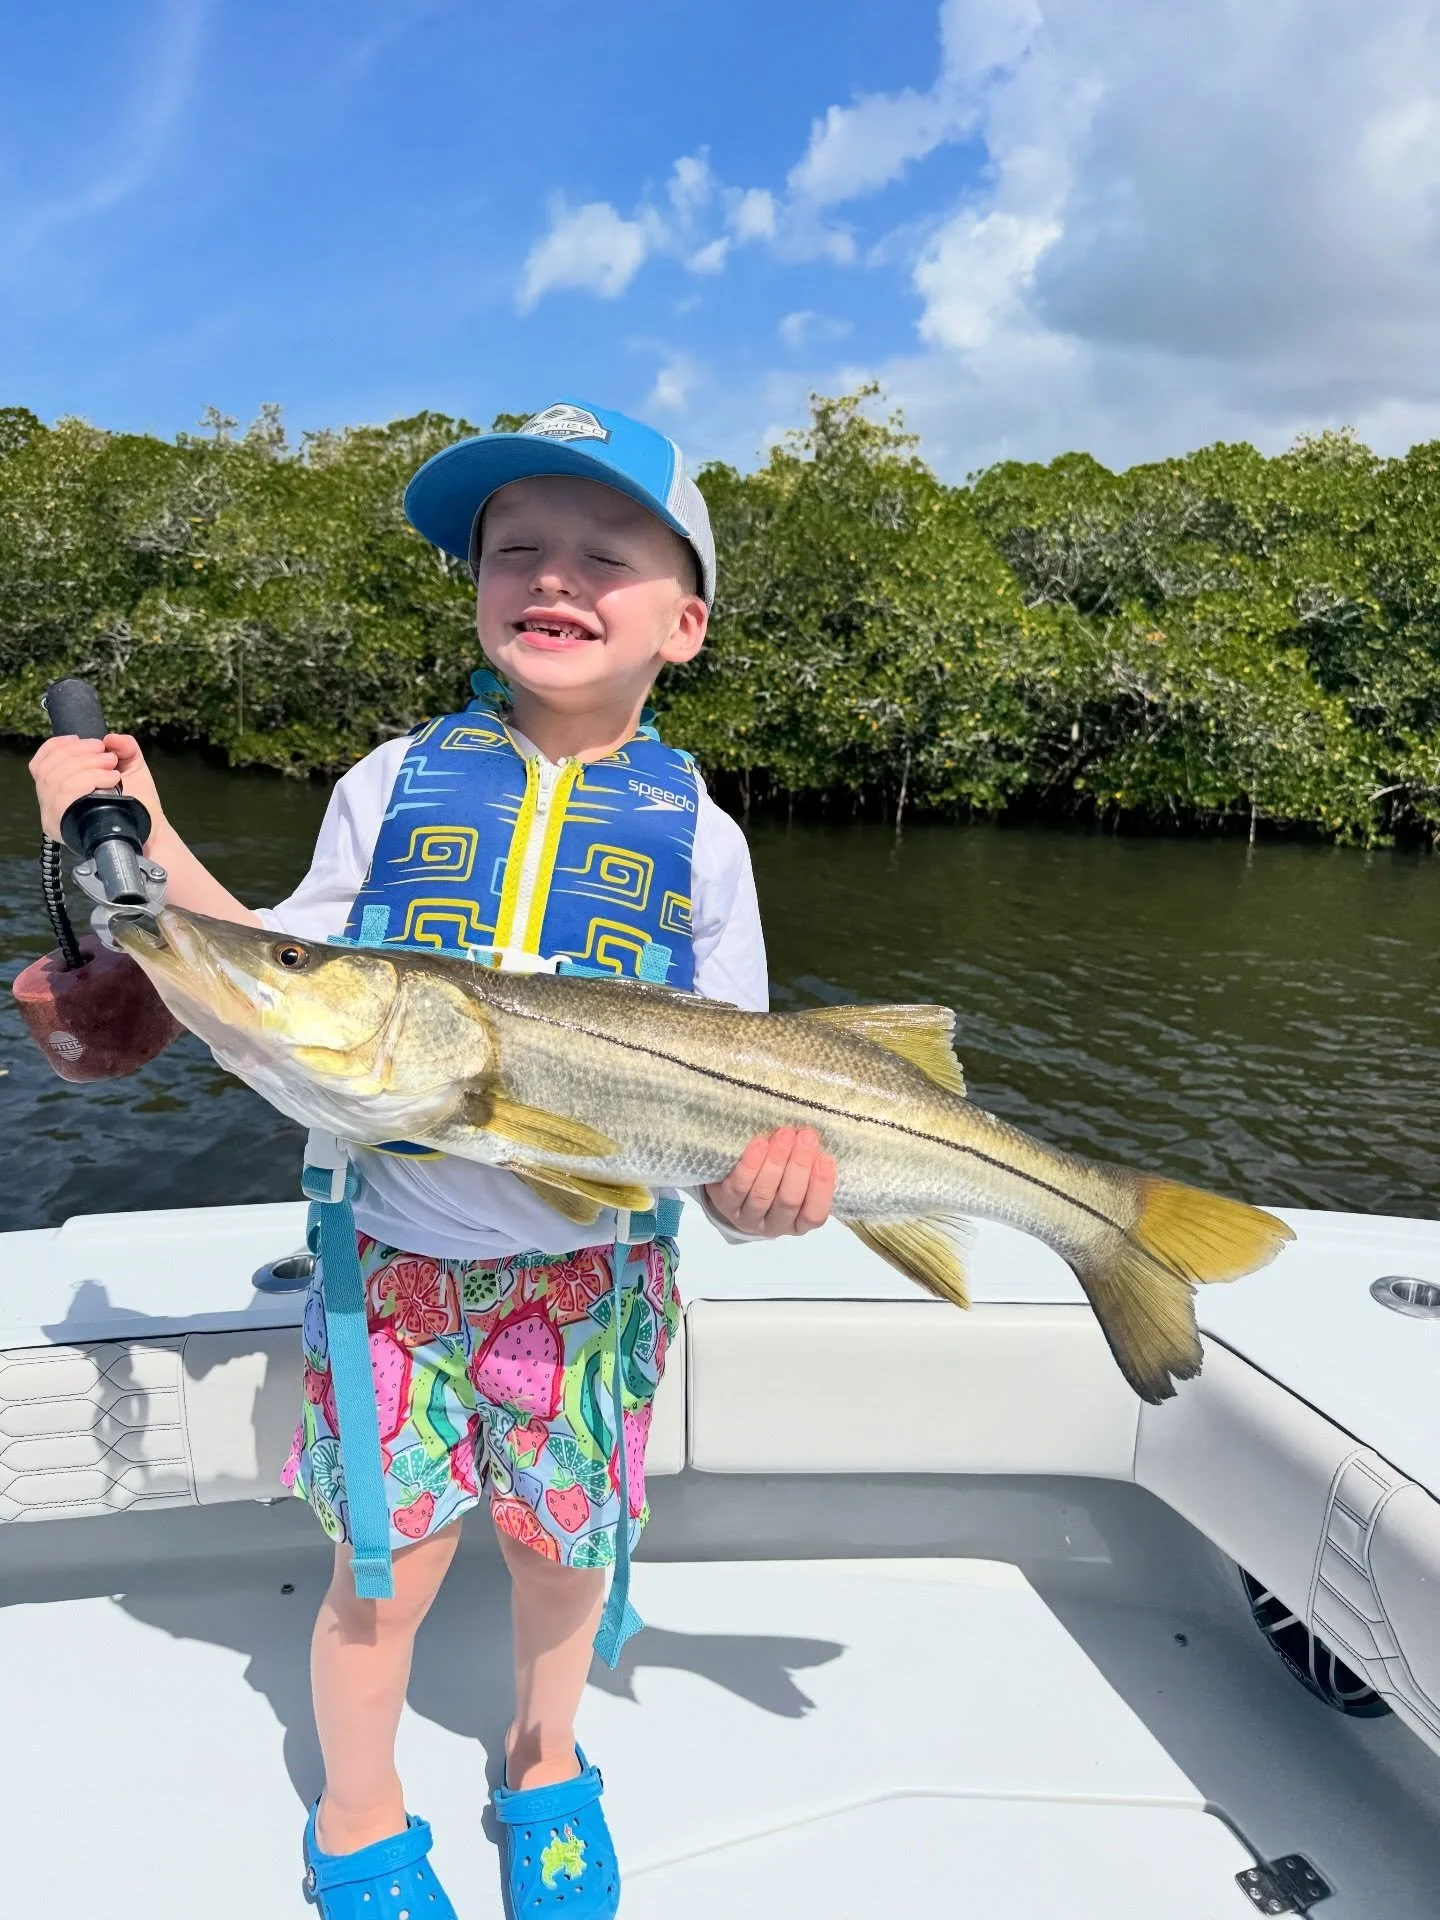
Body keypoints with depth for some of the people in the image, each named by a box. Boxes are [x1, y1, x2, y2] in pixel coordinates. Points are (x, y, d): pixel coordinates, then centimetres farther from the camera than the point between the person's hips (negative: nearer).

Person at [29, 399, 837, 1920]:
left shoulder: (694, 834, -5)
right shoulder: (392, 784, -2)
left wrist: (765, 1163, -26)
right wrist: (144, 850, -4)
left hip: (595, 1267, 0)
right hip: (398, 1259, 0)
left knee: (561, 1546, 18)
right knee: (387, 1564, 11)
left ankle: (545, 1761, 50)